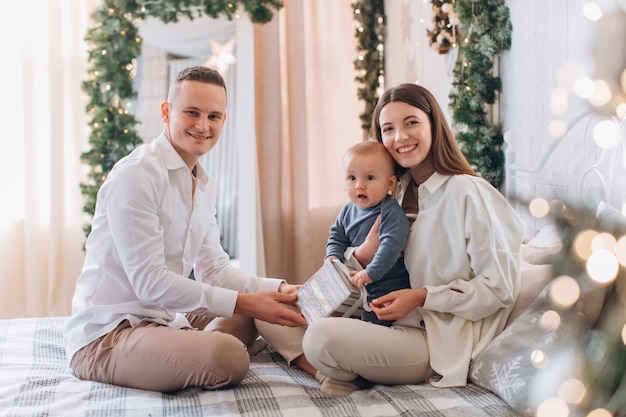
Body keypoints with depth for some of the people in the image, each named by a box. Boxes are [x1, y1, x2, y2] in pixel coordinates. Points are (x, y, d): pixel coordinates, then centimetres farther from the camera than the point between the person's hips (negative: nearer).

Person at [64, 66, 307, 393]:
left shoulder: (204, 185, 13)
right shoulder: (135, 175, -16)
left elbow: (213, 270, 10)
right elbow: (149, 282, -21)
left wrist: (279, 289, -6)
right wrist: (243, 302, -22)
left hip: (166, 318, 10)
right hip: (106, 336, -9)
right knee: (228, 357, -31)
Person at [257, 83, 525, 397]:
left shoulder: (467, 192, -12)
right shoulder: (398, 194, 12)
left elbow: (500, 288, -13)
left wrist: (422, 297, -18)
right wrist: (364, 254, -9)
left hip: (438, 342, -8)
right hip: (392, 324, 8)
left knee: (322, 336, -30)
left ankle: (344, 376, 1)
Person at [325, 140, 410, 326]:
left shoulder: (391, 213, -20)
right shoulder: (348, 210, 3)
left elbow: (392, 244, -31)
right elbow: (337, 237, 15)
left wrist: (371, 272, -34)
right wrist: (333, 256, -5)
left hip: (386, 285, -8)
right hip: (356, 283, 8)